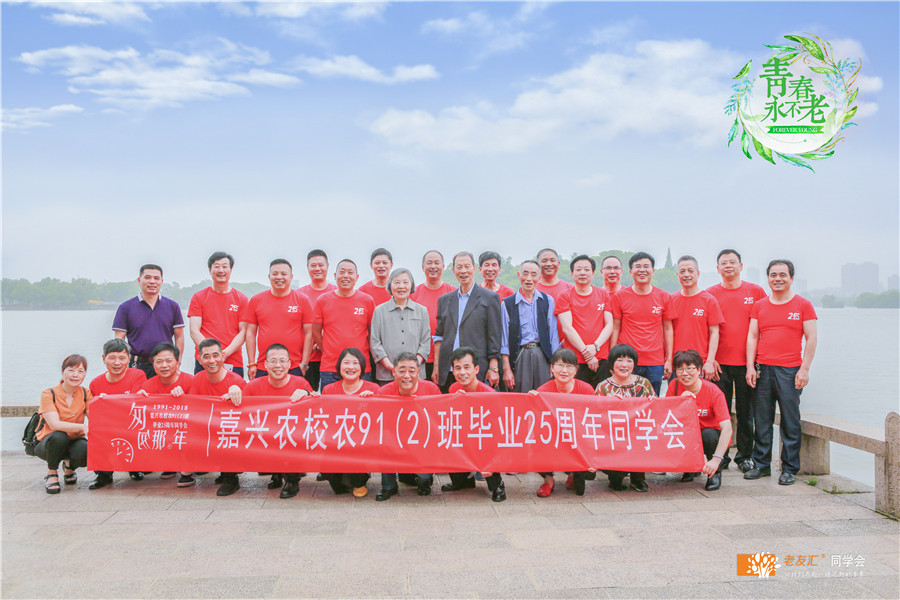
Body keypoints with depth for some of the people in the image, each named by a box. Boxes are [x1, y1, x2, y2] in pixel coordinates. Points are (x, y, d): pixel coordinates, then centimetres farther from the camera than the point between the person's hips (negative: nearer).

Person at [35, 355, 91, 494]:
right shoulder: (48, 394, -12)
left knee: (87, 454, -30)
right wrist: (82, 427, -38)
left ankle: (69, 467, 10)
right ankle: (51, 474, -8)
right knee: (59, 436, -37)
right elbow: (55, 424, -24)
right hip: (47, 443, -3)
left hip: (74, 442, 3)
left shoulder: (85, 393, -1)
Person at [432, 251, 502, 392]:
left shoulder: (490, 298, 4)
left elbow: (495, 337, 0)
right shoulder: (444, 300, 16)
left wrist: (493, 368, -7)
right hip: (448, 372, 4)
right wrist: (436, 367, 9)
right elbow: (439, 335, 16)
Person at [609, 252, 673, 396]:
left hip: (655, 363, 1)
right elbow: (615, 329, 4)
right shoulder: (619, 296, 2)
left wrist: (669, 359, 5)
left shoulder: (663, 296, 7)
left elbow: (668, 329, 10)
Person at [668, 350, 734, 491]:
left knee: (708, 434, -36)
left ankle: (715, 472, -6)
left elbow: (727, 428, -29)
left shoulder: (713, 392, -22)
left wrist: (716, 459, -40)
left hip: (712, 435, -3)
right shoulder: (675, 386, -10)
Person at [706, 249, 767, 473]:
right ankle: (720, 456, 15)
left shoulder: (756, 292, 5)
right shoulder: (710, 294, 4)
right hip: (720, 362, 0)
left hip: (747, 362, 0)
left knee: (746, 412, 7)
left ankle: (745, 456, 19)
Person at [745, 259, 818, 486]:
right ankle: (761, 464, 16)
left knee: (790, 422, 0)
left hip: (790, 370, -3)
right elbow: (752, 337, 10)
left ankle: (789, 469, 10)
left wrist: (804, 369, -6)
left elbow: (812, 338, 2)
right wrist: (750, 366, 1)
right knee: (761, 420, 6)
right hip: (763, 369, 3)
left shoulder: (803, 305, 4)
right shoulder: (759, 306, 12)